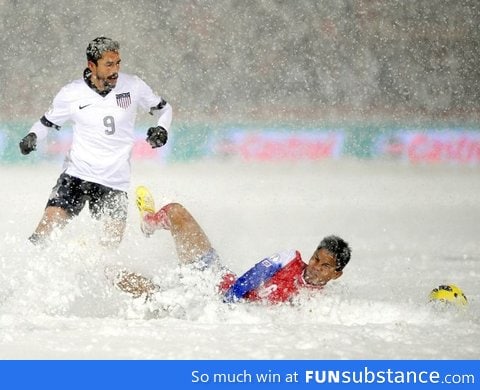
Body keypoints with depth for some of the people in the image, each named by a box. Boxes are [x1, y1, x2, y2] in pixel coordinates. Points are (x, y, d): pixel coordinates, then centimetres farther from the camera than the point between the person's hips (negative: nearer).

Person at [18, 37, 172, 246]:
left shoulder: (133, 86, -3)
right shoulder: (71, 94, -4)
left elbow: (163, 108, 12)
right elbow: (48, 122, 11)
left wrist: (162, 129, -8)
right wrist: (32, 136, -9)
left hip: (115, 180, 1)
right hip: (77, 173, -1)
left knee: (111, 245, -5)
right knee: (47, 228, -14)